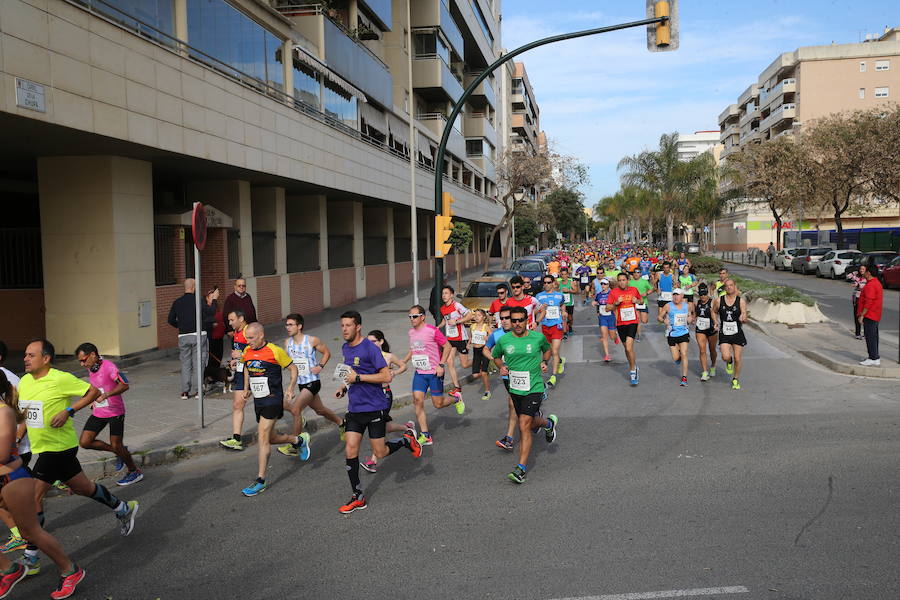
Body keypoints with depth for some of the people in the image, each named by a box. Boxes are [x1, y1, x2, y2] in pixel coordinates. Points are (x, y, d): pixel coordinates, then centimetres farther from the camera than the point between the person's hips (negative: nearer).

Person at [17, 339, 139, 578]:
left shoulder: (60, 379, -17)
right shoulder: (24, 382, 6)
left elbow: (94, 392, -12)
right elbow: (24, 415, 19)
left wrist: (68, 411, -20)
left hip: (58, 447, -8)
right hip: (42, 448, 8)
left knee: (32, 497, -8)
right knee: (82, 487, 19)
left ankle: (30, 559, 3)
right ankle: (124, 509, 38)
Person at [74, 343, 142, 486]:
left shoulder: (108, 366, -19)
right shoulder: (90, 369, 6)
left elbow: (124, 385, -26)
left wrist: (106, 395, -36)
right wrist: (94, 401, 17)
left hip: (115, 412, -8)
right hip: (98, 413, 8)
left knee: (116, 445, -3)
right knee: (85, 442, -3)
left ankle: (134, 472, 18)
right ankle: (119, 452, 16)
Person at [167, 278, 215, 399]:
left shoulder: (177, 302, 5)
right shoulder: (197, 301, -8)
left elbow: (170, 320, 9)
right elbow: (212, 312, -9)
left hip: (183, 336, 4)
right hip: (198, 335, -4)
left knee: (185, 364, 10)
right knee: (198, 363, 3)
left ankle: (185, 391, 6)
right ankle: (195, 390, 4)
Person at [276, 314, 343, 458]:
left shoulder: (312, 340, -11)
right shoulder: (287, 342, 3)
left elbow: (327, 353, 1)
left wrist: (320, 366, -13)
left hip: (312, 382, -6)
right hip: (301, 383, 7)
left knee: (295, 409, -16)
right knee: (320, 410, 19)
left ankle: (295, 445, -5)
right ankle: (341, 422, 44)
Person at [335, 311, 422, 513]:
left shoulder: (370, 349, -16)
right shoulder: (345, 348, 9)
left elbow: (386, 376, -20)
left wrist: (358, 377, -21)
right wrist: (345, 387, 9)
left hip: (375, 407, -6)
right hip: (354, 409, 6)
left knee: (380, 453, 1)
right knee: (350, 450, -1)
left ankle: (407, 440, 30)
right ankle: (358, 498, 9)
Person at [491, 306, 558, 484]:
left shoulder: (538, 337, -5)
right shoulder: (504, 340, -2)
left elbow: (547, 349, 18)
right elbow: (496, 355, 18)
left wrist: (544, 361, 0)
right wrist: (501, 366, -2)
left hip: (534, 388, -4)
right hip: (515, 389, 4)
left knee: (524, 426, -16)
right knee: (529, 424, 18)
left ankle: (521, 468, -9)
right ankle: (548, 423, 56)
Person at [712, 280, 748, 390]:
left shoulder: (741, 301, -4)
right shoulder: (719, 301, -2)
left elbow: (745, 319, -6)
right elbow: (714, 312, 17)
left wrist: (743, 318, -30)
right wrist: (716, 322, 0)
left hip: (738, 334, 0)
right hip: (724, 334, 0)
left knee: (737, 359, 3)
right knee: (726, 357, -17)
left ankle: (736, 379, 26)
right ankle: (729, 362, 21)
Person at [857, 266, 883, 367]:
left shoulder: (870, 285, -19)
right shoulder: (877, 283, 15)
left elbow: (868, 302, -23)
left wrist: (862, 315, -20)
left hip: (869, 316, -11)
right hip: (875, 316, 11)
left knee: (870, 337, -7)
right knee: (873, 336, 14)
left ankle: (873, 359, -7)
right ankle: (875, 358, 19)